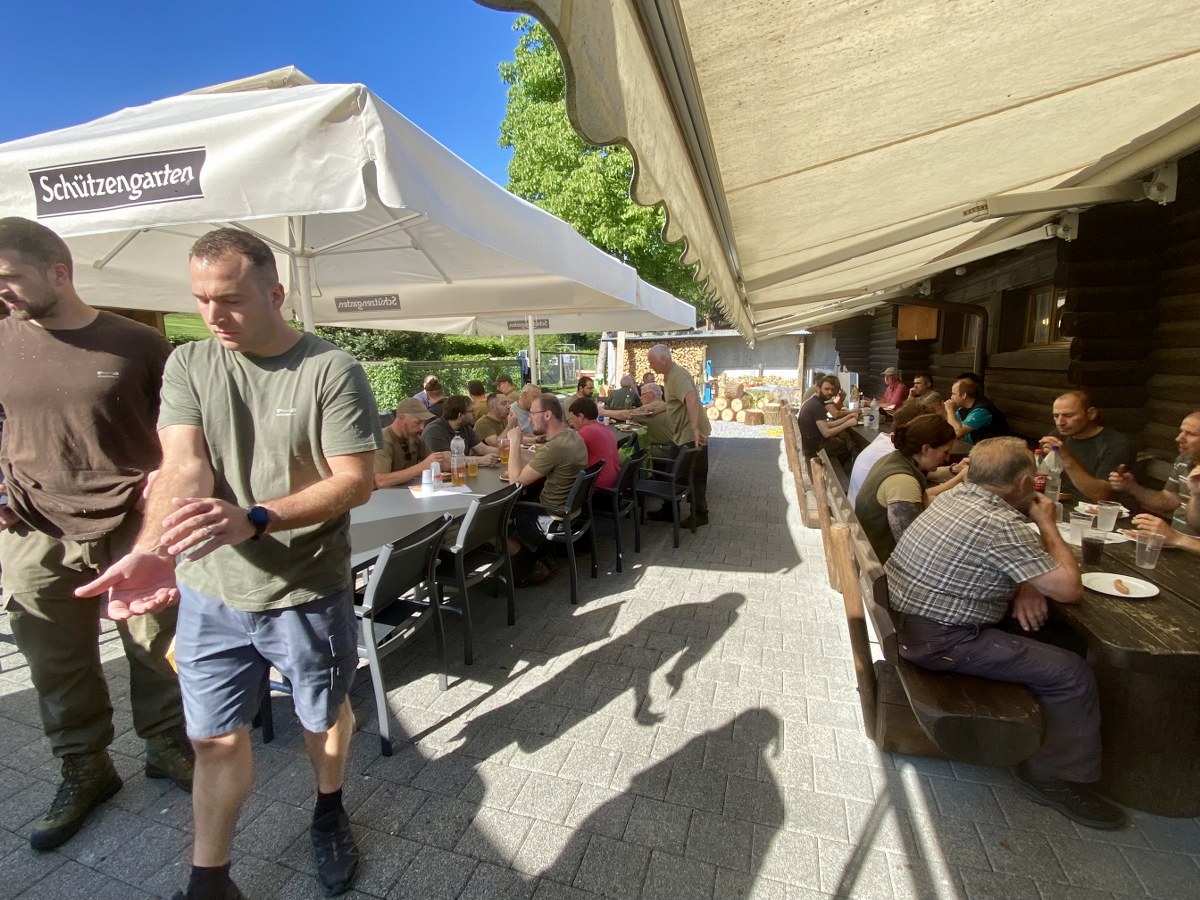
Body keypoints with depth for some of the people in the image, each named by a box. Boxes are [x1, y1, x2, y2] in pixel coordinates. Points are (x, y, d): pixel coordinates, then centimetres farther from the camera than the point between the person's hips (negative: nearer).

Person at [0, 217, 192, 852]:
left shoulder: (137, 342, -2)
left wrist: (165, 473, -11)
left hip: (135, 526, -2)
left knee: (158, 647, 9)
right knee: (58, 665, 13)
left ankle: (166, 747, 31)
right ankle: (84, 771, 34)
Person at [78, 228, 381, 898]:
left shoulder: (332, 370, -12)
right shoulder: (189, 364, -1)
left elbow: (357, 482, -17)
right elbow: (183, 468, -14)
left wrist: (254, 519, -30)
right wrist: (152, 551, -33)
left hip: (308, 591, -2)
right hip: (209, 591, 2)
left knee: (325, 717, 19)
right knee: (216, 739, 13)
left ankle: (330, 811, 49)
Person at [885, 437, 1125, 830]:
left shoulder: (957, 494, 4)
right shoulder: (1002, 525, -24)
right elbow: (1069, 589, -16)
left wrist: (1026, 585, -1)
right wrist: (1048, 525, -5)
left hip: (909, 617, 9)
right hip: (939, 641, -9)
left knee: (1035, 622, 23)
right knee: (1073, 674, -3)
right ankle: (1056, 776, 14)